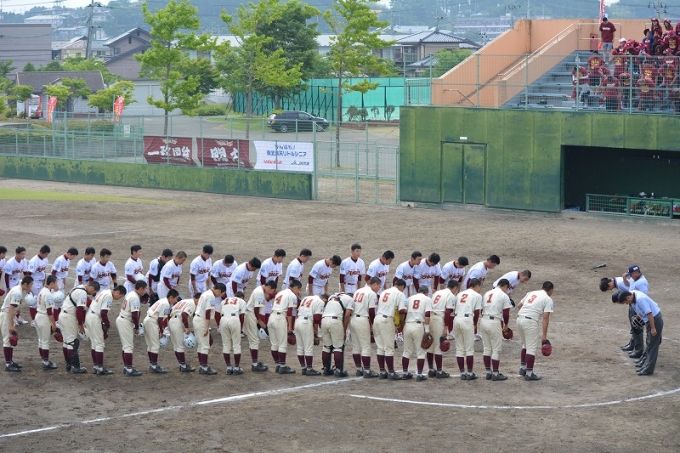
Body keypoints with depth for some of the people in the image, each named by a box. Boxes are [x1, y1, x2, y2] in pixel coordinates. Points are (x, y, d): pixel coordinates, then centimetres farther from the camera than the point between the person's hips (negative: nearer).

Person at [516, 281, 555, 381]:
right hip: (530, 321, -7)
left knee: (525, 345, 25)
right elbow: (545, 317, -6)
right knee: (531, 348, 0)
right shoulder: (548, 299, 2)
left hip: (519, 319, 7)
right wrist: (544, 335, -7)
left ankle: (522, 368, 30)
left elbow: (519, 306, 24)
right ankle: (529, 374, 2)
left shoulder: (531, 293, 21)